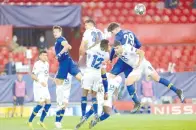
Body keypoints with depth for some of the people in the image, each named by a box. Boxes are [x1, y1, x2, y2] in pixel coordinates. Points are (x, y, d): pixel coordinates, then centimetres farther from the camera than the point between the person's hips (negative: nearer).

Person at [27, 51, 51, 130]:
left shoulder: (47, 64, 12)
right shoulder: (37, 64, -13)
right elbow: (33, 75, -18)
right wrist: (41, 82, -27)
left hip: (45, 87, 8)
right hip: (38, 87, -8)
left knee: (48, 103, 3)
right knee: (41, 104, -13)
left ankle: (41, 121, 15)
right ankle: (30, 121, -2)